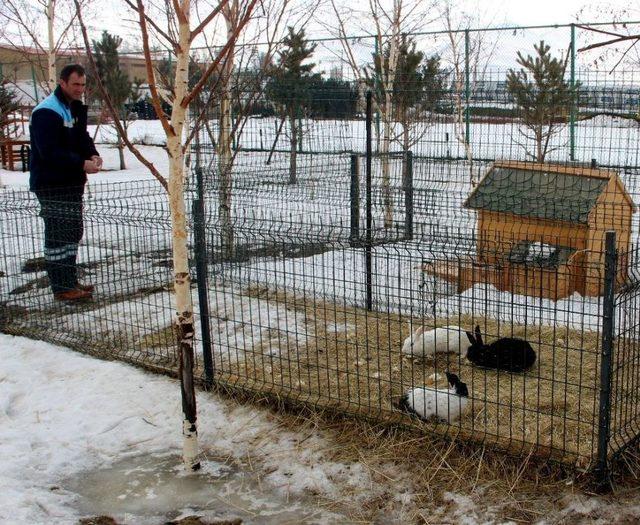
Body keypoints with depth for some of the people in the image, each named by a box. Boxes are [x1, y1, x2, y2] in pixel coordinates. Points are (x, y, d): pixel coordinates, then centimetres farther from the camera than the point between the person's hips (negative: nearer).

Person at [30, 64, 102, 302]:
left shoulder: (76, 108, 13)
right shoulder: (46, 112, -18)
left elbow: (82, 137, 17)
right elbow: (49, 152, -24)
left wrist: (93, 155, -5)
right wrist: (82, 164, -27)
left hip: (72, 183, 10)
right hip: (51, 185, -10)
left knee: (72, 232, 16)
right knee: (58, 235, -5)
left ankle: (70, 281, 27)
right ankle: (62, 288, 1)